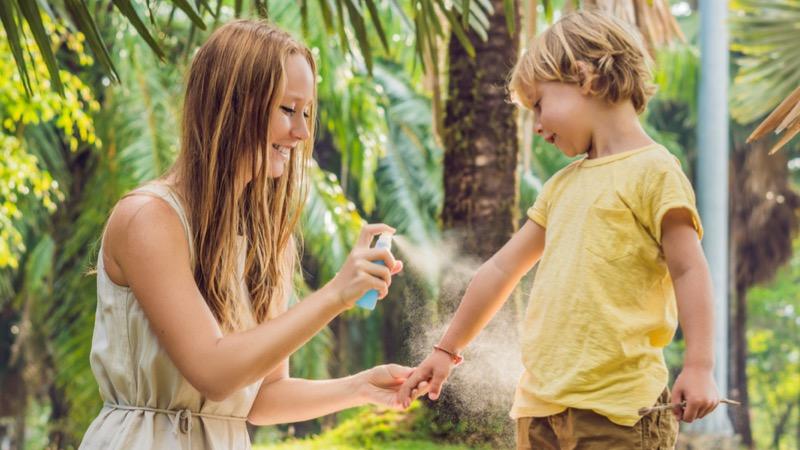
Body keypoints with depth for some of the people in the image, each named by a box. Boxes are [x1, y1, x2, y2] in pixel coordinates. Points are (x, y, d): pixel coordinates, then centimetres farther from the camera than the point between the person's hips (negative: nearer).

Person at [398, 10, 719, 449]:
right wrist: (447, 349, 26)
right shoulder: (562, 185, 18)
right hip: (541, 403, 8)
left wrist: (698, 366, -17)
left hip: (616, 407, -8)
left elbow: (688, 269, -9)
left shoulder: (652, 169, -5)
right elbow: (503, 269, 22)